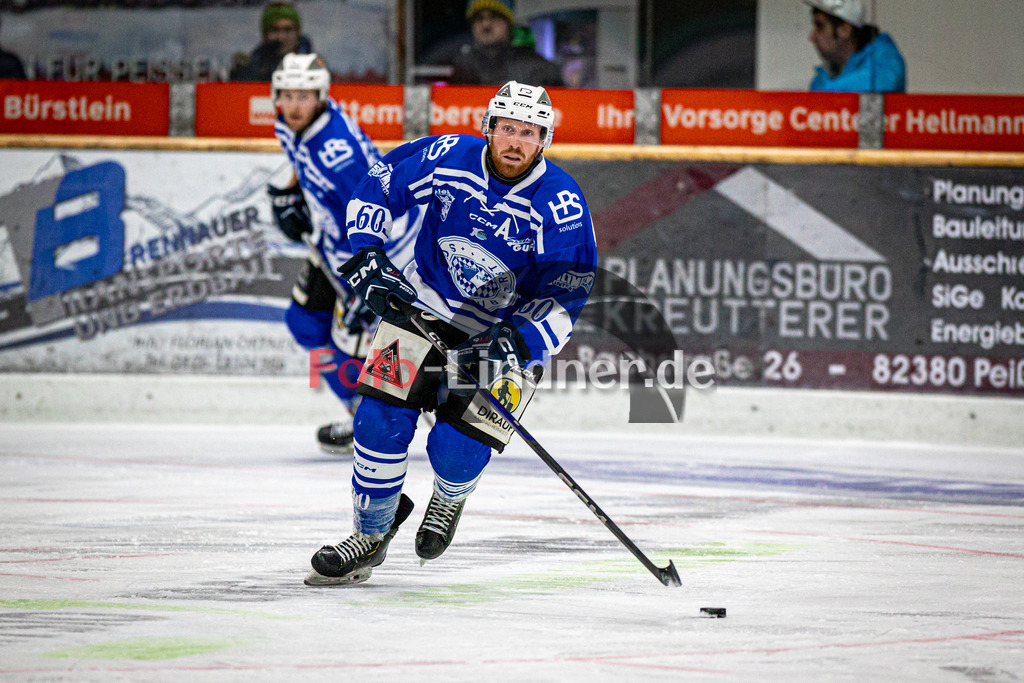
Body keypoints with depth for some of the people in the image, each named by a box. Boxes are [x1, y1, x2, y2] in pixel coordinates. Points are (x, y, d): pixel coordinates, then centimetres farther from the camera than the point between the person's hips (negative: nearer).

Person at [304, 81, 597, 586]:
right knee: (381, 418, -12)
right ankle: (371, 533, 10)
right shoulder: (448, 158, -14)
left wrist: (517, 343, -32)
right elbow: (376, 190, 1)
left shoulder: (561, 203, -20)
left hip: (511, 331, -2)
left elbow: (566, 297, -19)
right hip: (424, 305, 2)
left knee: (457, 448, -16)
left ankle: (449, 498, 23)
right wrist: (368, 255, -12)